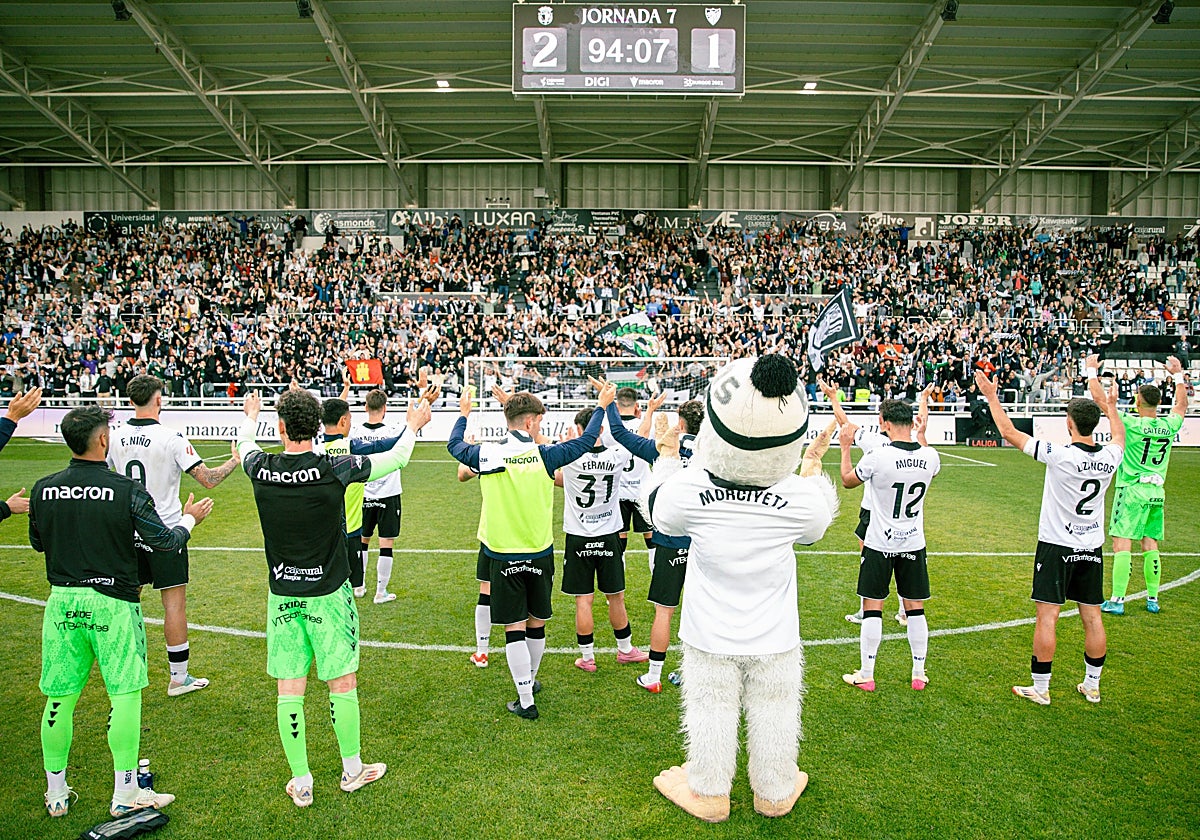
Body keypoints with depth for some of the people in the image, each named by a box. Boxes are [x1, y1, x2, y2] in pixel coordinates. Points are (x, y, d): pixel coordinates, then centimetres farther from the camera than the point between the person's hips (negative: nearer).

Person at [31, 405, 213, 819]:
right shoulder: (127, 490, -14)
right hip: (112, 603, -5)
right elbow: (164, 539, -6)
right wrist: (189, 519, 13)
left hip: (62, 601, 5)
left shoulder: (43, 489, -1)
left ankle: (56, 794, 27)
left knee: (59, 698, 14)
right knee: (125, 694, 5)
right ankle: (125, 794, 12)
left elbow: (38, 542, 14)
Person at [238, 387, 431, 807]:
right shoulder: (333, 469, -17)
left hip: (282, 595, 3)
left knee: (289, 690, 10)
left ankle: (301, 783, 21)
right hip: (328, 593, -3)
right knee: (342, 683, 11)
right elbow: (395, 459, -4)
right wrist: (414, 425, 15)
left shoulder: (261, 469, -8)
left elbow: (244, 444, 18)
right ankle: (352, 770, 26)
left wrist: (251, 417, 39)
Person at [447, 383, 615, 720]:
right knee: (536, 623, 18)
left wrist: (463, 413, 31)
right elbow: (586, 441, 5)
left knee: (514, 626, 5)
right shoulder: (544, 455, -9)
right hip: (539, 553, 1)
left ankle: (526, 701, 7)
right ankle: (530, 681, 38)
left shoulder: (486, 454, -7)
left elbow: (454, 445, 14)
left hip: (503, 555, 0)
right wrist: (602, 405, 19)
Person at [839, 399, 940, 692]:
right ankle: (919, 674, 23)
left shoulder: (877, 457, -20)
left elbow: (847, 481, -1)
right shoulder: (930, 456, -7)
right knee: (915, 608, 13)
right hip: (913, 543, 4)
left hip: (880, 545, -4)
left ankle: (866, 675, 13)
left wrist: (845, 447, 10)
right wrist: (922, 435, 33)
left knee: (872, 609, 5)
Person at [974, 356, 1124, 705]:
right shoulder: (1110, 457, -4)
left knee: (1047, 617, -1)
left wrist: (991, 396, -3)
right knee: (1092, 617, 13)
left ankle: (1040, 688, 6)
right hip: (1092, 548, 6)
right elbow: (1119, 434, 22)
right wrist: (1110, 407, 36)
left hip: (1057, 546, -6)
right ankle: (1092, 685, 25)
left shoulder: (1060, 455, -19)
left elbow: (1009, 433, -13)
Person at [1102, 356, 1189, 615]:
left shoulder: (1132, 424, -14)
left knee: (1122, 545, -5)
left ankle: (1117, 600, -5)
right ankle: (1153, 599, 19)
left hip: (1132, 491, -6)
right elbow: (1181, 404, 23)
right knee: (1150, 545, 13)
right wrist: (1178, 375, 33)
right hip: (1156, 492, 6)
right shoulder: (1169, 426, 2)